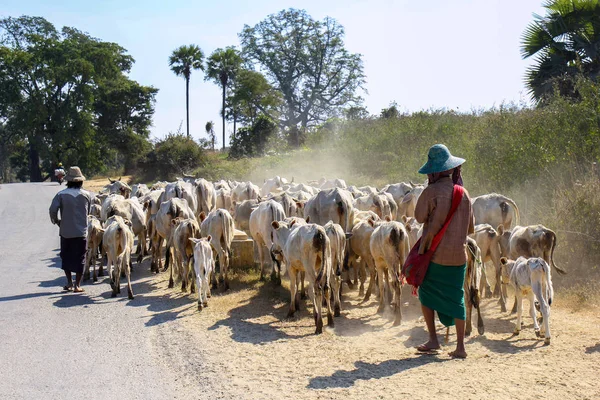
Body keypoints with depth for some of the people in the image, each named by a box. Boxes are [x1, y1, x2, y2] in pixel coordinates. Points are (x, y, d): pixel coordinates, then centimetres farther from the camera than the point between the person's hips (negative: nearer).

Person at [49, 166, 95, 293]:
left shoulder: (61, 194, -6)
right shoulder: (87, 195, -2)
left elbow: (52, 210, -13)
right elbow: (90, 210, 6)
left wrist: (56, 221, 4)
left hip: (65, 231, 1)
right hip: (81, 232, 0)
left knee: (65, 256, 18)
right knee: (79, 258, 6)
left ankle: (69, 282, 20)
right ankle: (77, 285, 6)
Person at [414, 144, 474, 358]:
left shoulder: (432, 192, -12)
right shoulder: (463, 193, 5)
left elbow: (419, 216, -3)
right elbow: (471, 228, 11)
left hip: (435, 253, -4)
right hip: (459, 254, 4)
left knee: (426, 293, 13)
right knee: (456, 298, 10)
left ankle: (433, 339, 11)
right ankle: (460, 346, 8)